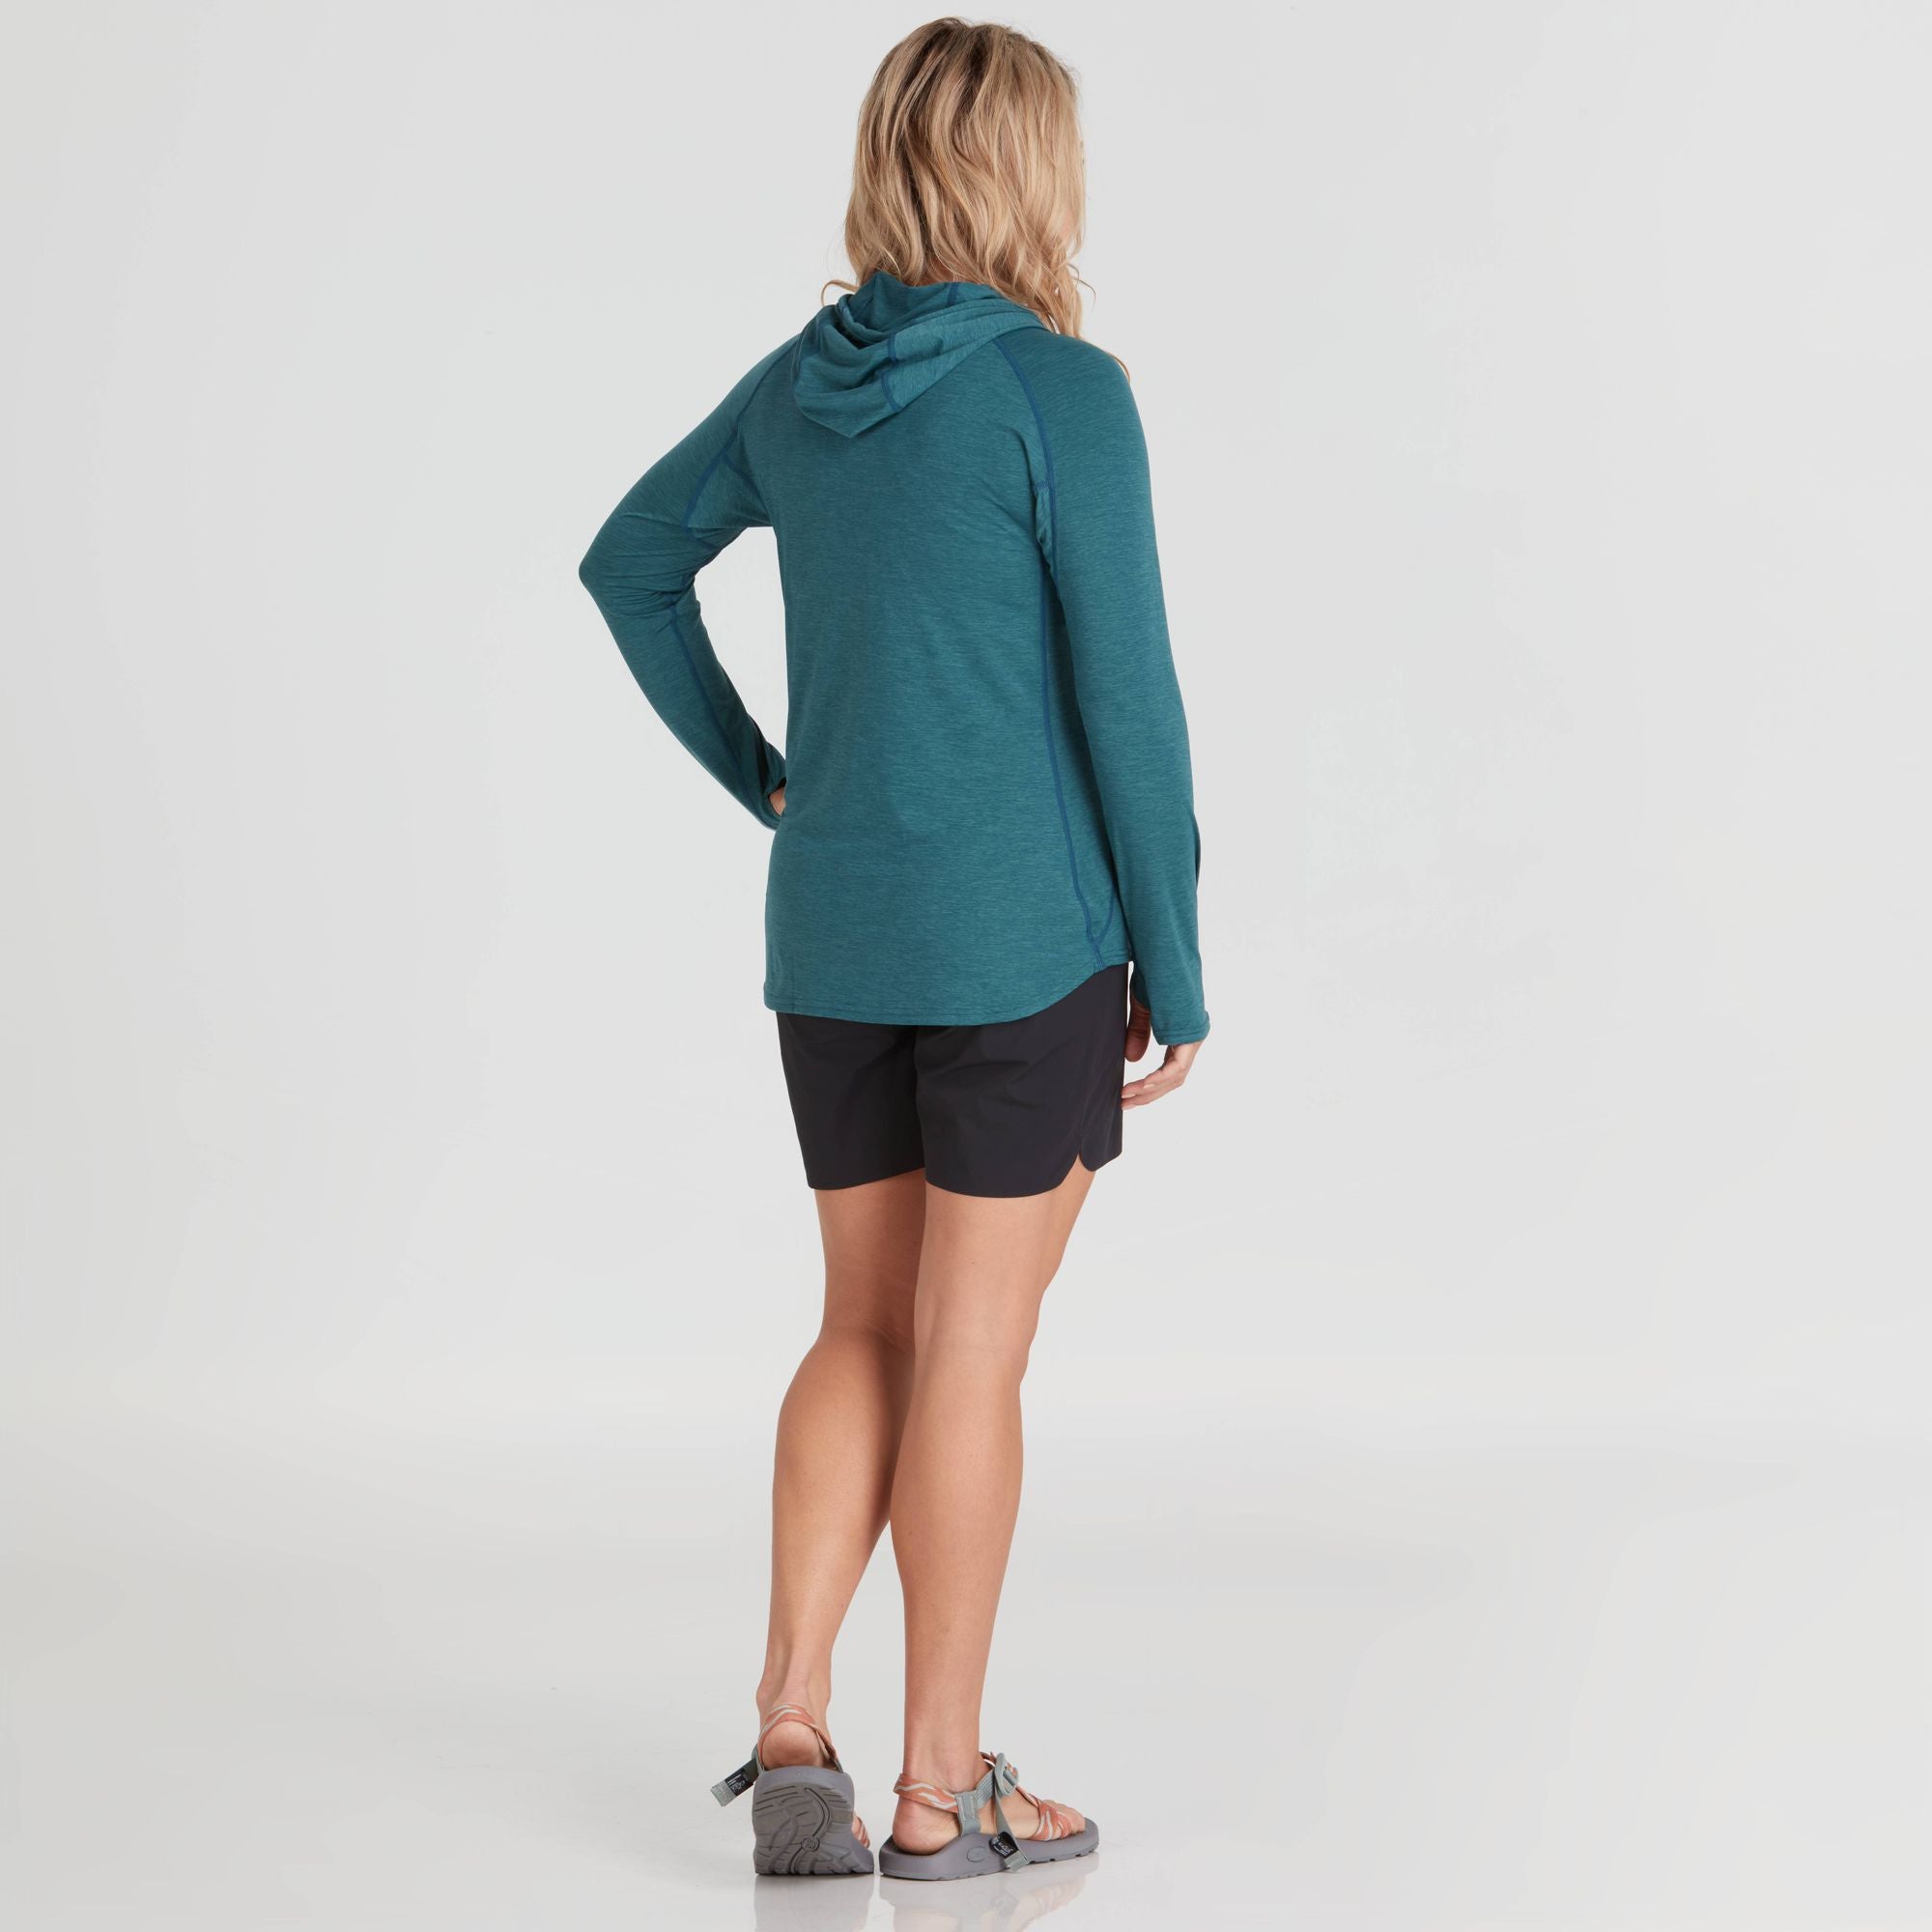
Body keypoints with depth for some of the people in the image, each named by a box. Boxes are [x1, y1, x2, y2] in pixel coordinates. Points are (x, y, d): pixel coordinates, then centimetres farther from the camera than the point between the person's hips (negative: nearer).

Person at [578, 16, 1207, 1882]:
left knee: (871, 1329, 15)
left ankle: (791, 1726, 5)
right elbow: (1124, 695, -14)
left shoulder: (798, 382, 6)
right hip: (1020, 937, -5)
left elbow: (627, 563, 19)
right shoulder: (1063, 390, -13)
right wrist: (1175, 965, -6)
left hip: (834, 927, 6)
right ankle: (940, 1789, 11)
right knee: (973, 1359, 2)